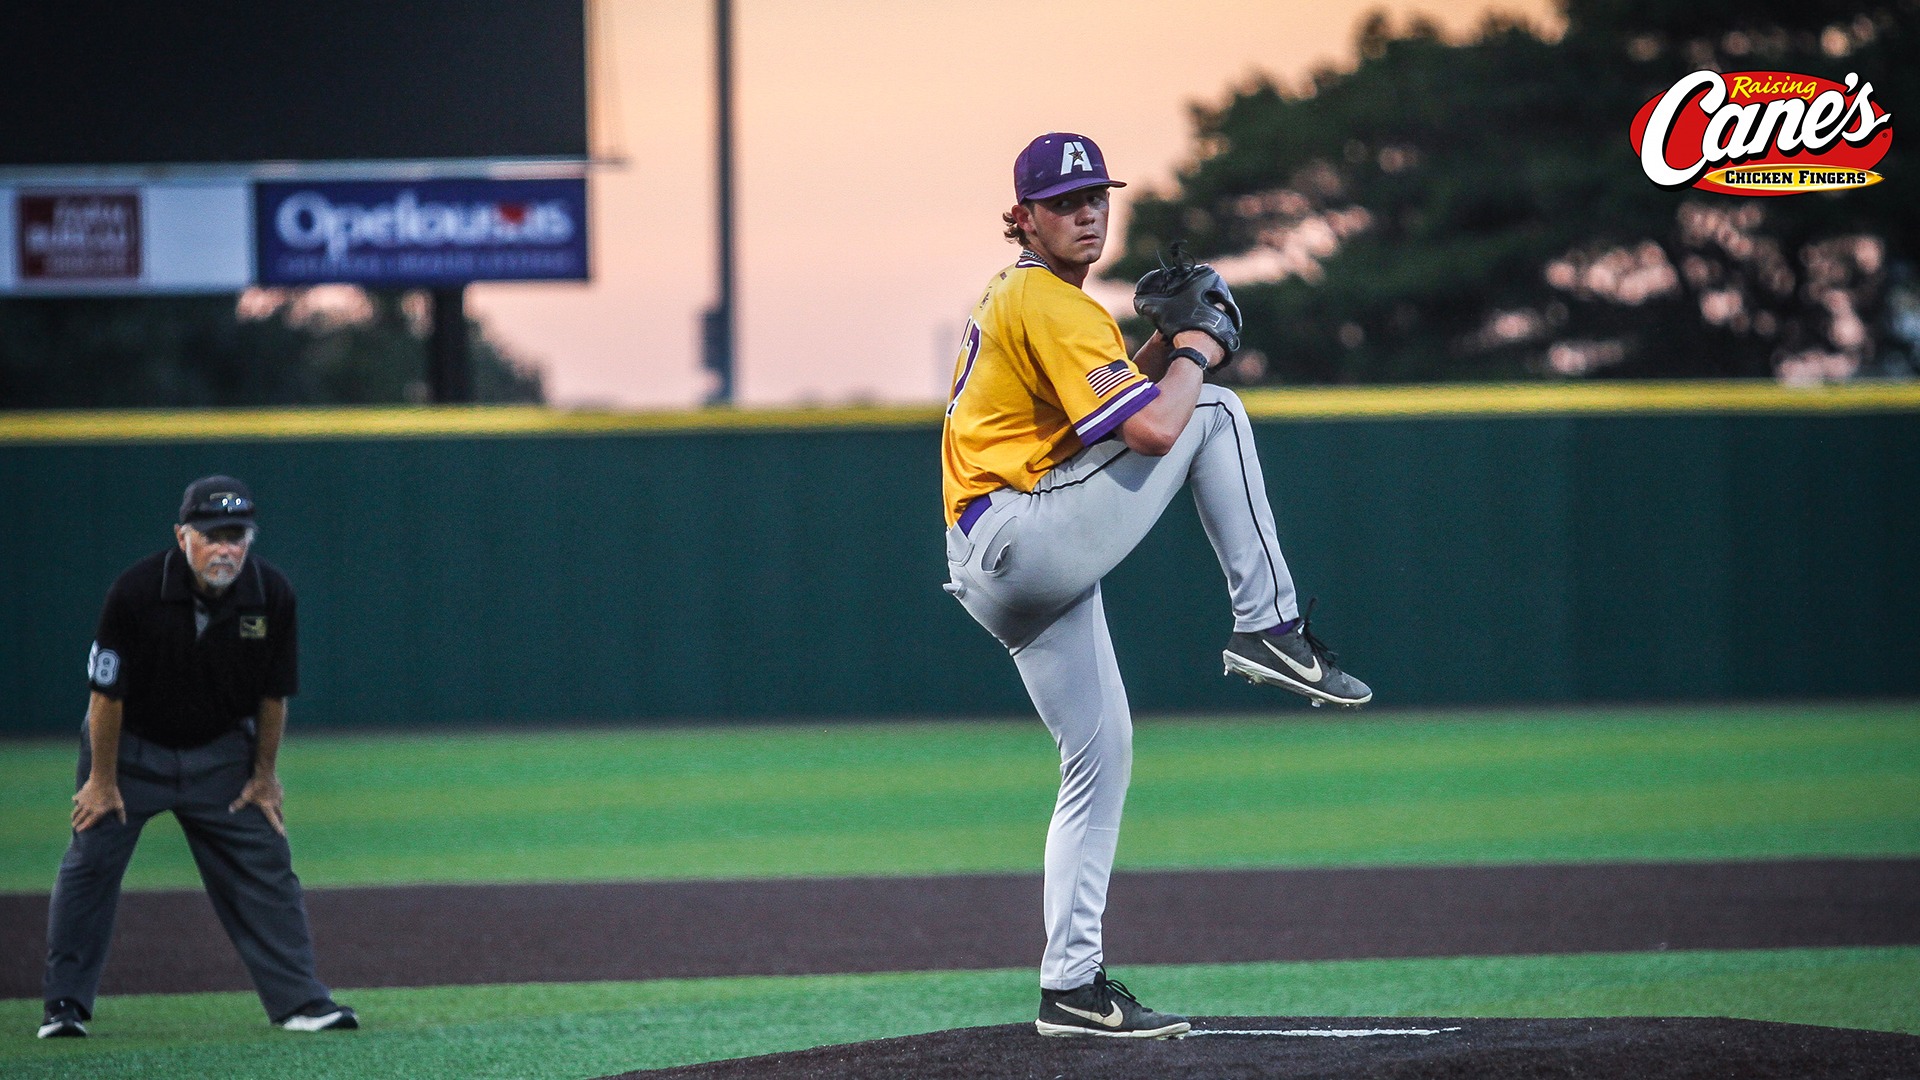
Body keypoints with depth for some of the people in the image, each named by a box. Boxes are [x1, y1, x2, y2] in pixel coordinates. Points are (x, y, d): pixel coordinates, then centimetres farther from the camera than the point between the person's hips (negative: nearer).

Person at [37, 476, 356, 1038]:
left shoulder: (272, 595, -17)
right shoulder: (137, 590, -27)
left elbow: (274, 692, -3)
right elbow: (107, 690, -17)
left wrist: (264, 775, 2)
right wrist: (103, 779, -12)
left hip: (220, 749, 2)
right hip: (131, 744, -2)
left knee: (265, 868, -1)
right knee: (90, 862, -6)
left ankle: (301, 1001, 3)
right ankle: (65, 1004, 3)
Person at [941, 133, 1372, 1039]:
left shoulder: (1017, 300, 22)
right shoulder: (1050, 306, -11)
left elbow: (1106, 408, 27)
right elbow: (1151, 428, -20)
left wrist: (1160, 346, 12)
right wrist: (1193, 356, -2)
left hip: (1000, 576, 10)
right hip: (1022, 539, -10)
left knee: (1101, 757, 10)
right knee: (1213, 412, -9)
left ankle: (1071, 988, 10)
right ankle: (1268, 628, -9)